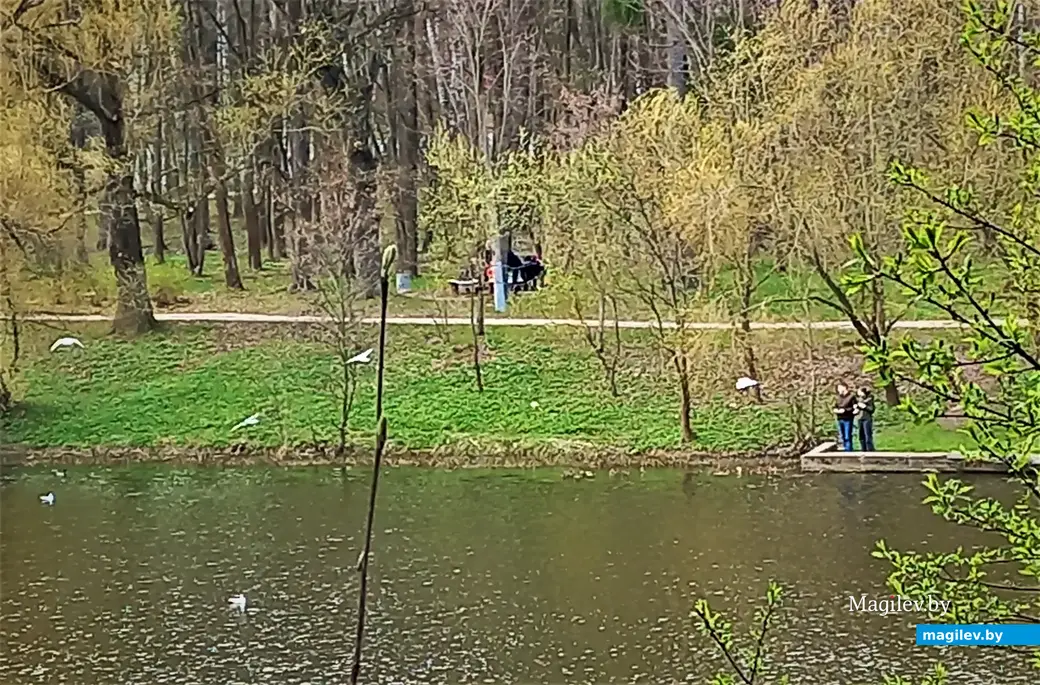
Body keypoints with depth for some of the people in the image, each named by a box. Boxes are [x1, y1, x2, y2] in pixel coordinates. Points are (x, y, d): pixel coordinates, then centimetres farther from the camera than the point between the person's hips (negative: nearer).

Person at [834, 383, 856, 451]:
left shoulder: (851, 397, -6)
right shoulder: (839, 397, 15)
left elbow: (855, 408, -13)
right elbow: (835, 407, 18)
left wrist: (844, 410, -19)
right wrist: (836, 410, -4)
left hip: (848, 419, -7)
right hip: (840, 419, 7)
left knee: (847, 437, -8)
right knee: (842, 437, 10)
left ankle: (849, 451, -5)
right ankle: (845, 451, 16)